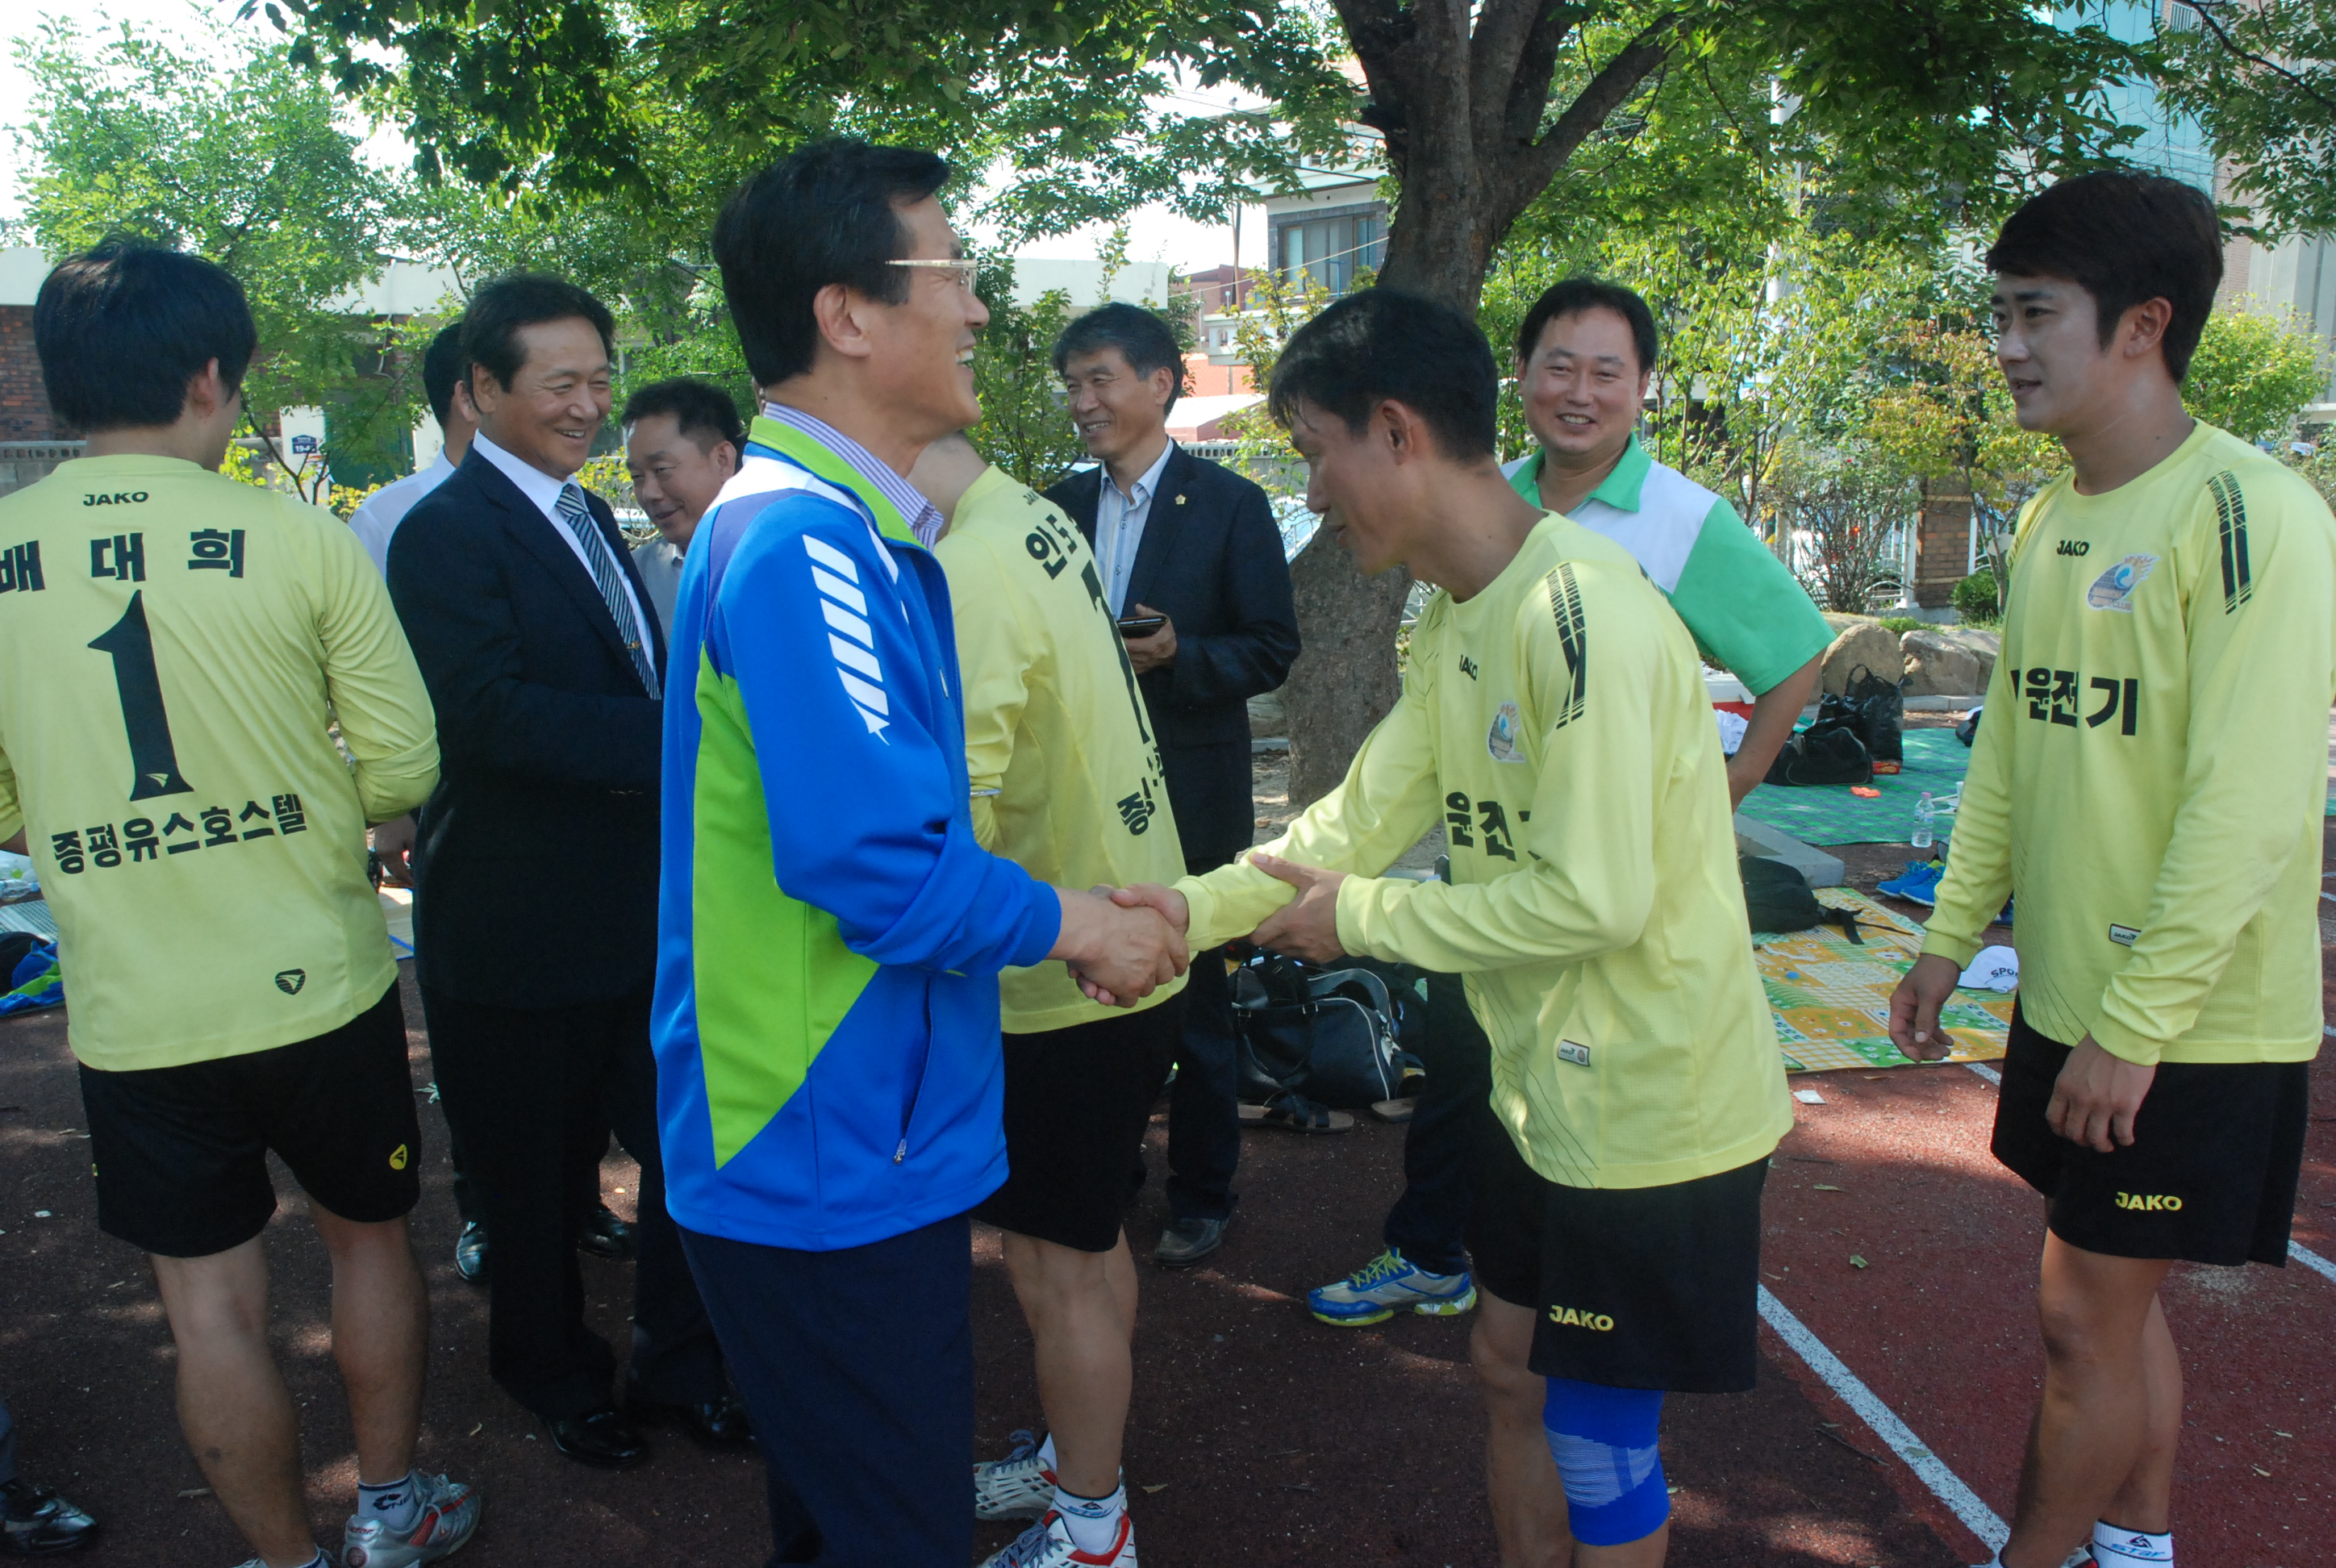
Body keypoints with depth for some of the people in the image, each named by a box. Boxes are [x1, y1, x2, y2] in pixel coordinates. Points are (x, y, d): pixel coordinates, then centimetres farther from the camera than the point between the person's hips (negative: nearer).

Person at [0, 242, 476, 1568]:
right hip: (321, 989, -1)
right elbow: (406, 766, -9)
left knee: (212, 1303, 15)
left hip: (133, 1016, 1)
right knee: (372, 1235, 21)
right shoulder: (299, 537, -12)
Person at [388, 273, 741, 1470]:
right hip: (525, 933, -7)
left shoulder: (587, 517, 13)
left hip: (645, 910, 8)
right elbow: (493, 712, -28)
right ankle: (556, 1375, 36)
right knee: (540, 1180, 13)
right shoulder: (448, 534, -16)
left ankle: (679, 1366, 33)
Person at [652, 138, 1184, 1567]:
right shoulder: (803, 542, -23)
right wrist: (1077, 926, -12)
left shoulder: (850, 527, 9)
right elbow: (878, 865, -29)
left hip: (849, 1138, 10)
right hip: (831, 1164, -10)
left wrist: (1080, 906, 7)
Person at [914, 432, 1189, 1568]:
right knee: (1088, 1240, 24)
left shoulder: (969, 572, -24)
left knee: (1055, 1268, 8)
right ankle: (1074, 1459, 43)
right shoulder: (1034, 518, 5)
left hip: (1066, 979, -9)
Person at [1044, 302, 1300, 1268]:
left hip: (1188, 797, -4)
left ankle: (1201, 1197, 23)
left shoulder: (1229, 506, -5)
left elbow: (1273, 650, -7)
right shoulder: (1061, 507, 9)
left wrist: (1177, 653, -23)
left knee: (1193, 1001, 6)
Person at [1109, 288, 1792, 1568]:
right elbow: (1367, 808, 5)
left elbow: (1596, 897, -28)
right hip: (1547, 1083, 9)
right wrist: (1199, 907, -7)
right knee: (1508, 1369, 22)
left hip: (1652, 1108, -9)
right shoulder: (1456, 616, 5)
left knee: (1596, 1434, 9)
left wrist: (1363, 918, -17)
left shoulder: (1581, 612, -26)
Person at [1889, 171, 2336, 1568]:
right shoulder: (2053, 523, 8)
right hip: (2070, 998, 7)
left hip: (2194, 1031, -7)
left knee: (2087, 1309, 3)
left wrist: (2134, 1030, -21)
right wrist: (1951, 939, 13)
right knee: (2118, 1301, 18)